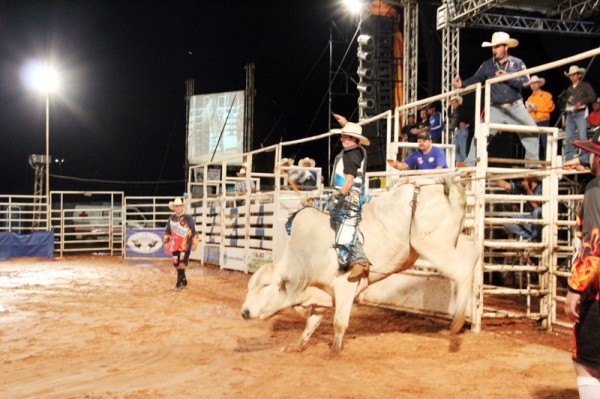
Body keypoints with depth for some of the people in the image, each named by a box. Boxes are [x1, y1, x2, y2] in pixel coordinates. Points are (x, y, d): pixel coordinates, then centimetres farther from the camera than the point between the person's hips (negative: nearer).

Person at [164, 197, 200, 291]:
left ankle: (179, 283, -7)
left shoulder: (188, 218, -6)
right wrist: (166, 241, 11)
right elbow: (167, 231, 18)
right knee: (176, 265, 9)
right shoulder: (171, 219, 7)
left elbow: (194, 231, -5)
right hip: (175, 246, 5)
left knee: (182, 264, -15)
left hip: (185, 245, -5)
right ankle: (184, 282, 27)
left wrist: (194, 243, -9)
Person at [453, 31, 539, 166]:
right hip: (496, 109, 0)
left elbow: (526, 81, -11)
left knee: (531, 131, 8)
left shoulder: (517, 63, -2)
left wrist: (508, 78, -20)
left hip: (516, 107, 1)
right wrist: (462, 84, -19)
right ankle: (469, 164, -5)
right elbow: (476, 79, -1)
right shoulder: (487, 65, 1)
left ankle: (533, 161, 24)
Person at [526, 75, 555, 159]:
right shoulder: (530, 98, 19)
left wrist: (537, 108, -11)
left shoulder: (546, 95, 5)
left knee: (545, 143, -10)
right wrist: (529, 110, -2)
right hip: (533, 123, 5)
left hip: (543, 122, -5)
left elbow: (550, 107, -6)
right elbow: (527, 111, 21)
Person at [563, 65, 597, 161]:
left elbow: (593, 97, -3)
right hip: (570, 114, 5)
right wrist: (565, 118, 16)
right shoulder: (569, 89, 22)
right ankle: (568, 160, -1)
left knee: (582, 137, -14)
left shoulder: (585, 85, 7)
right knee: (569, 138, -1)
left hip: (580, 113, -5)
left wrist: (581, 102, -17)